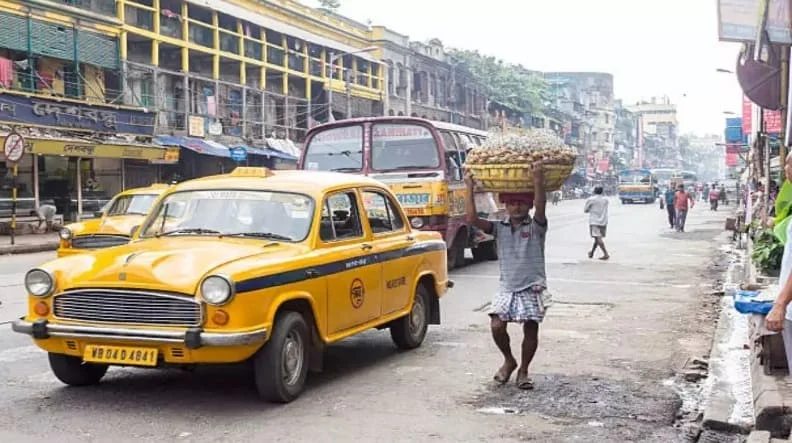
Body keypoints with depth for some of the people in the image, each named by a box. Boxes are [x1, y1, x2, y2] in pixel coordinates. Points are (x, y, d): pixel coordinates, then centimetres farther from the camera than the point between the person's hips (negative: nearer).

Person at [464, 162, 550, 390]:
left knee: (531, 329, -1)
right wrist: (470, 188, -9)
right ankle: (509, 360, 15)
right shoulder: (500, 228, 7)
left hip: (532, 288, -2)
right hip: (507, 288, 2)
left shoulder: (536, 227, -1)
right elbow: (472, 218, -6)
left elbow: (540, 208, -24)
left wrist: (538, 182, -36)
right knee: (497, 326, -12)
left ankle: (523, 370, 20)